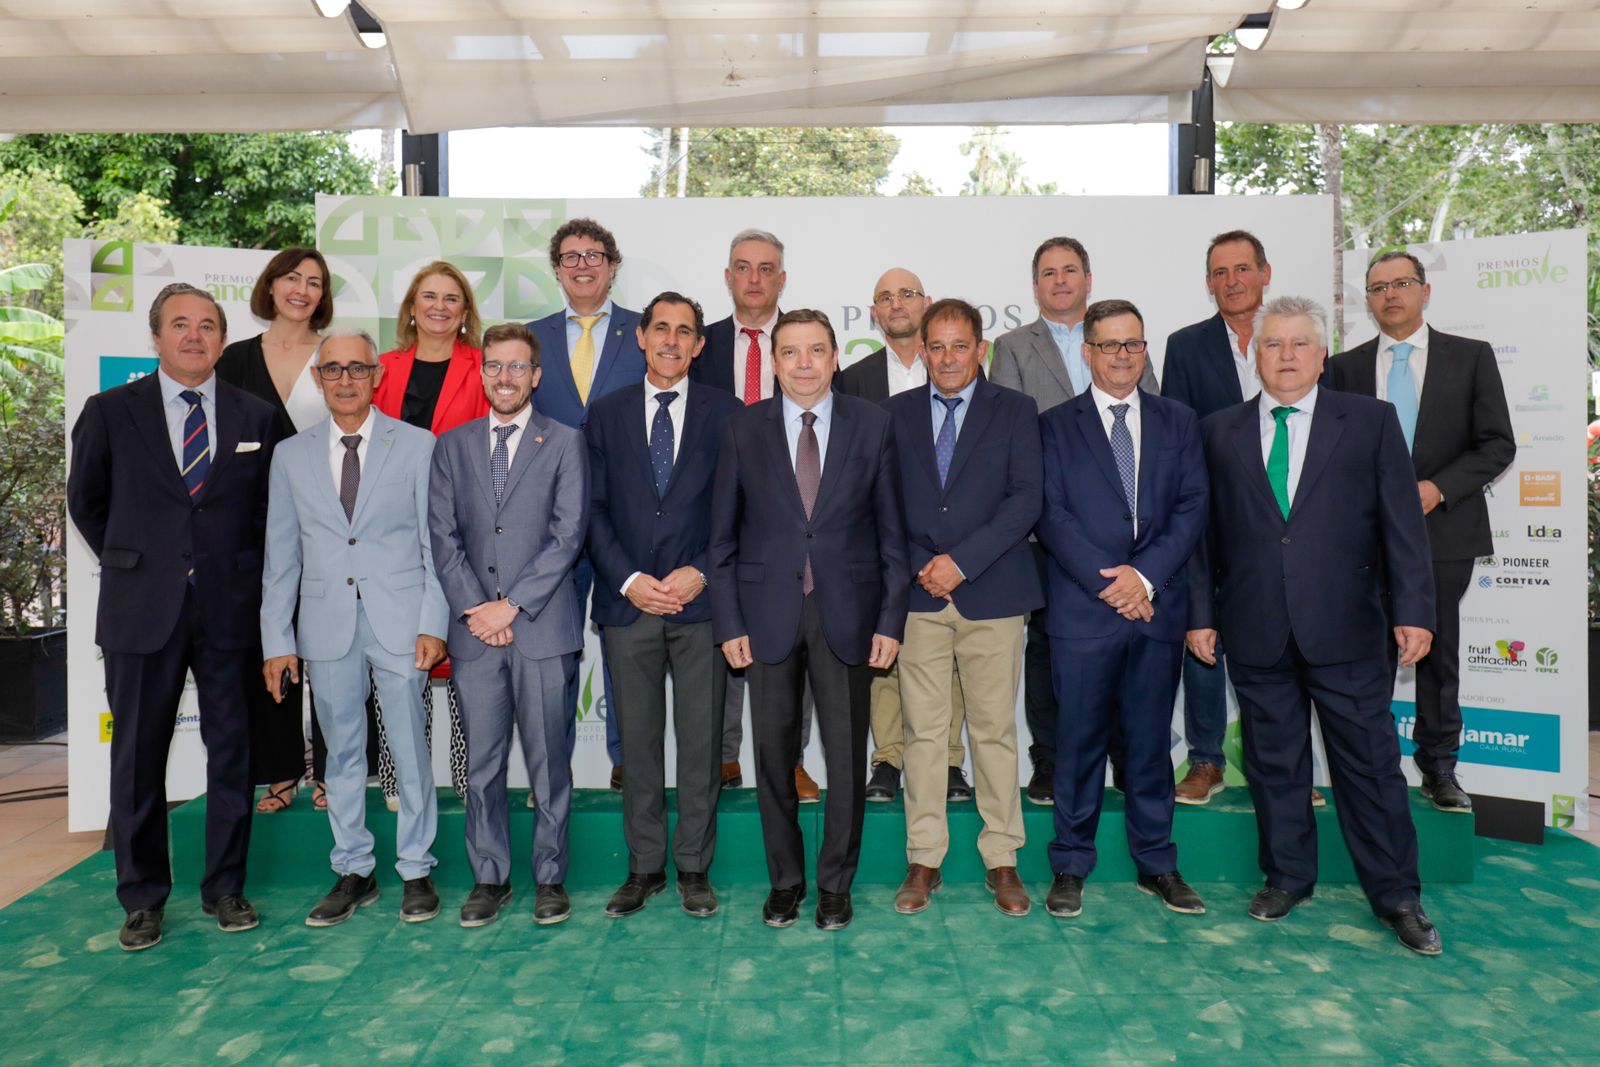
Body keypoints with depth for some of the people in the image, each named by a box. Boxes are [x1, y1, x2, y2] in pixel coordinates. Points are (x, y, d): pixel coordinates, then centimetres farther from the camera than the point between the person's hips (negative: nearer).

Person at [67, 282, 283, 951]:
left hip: (229, 611, 1)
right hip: (141, 612, 0)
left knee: (232, 752, 7)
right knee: (138, 758, 7)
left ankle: (225, 889, 21)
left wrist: (240, 571, 6)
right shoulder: (109, 412, 4)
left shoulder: (258, 418, 5)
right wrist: (131, 566, 11)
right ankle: (142, 900, 22)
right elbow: (86, 502, 13)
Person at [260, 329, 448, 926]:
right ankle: (353, 872, 25)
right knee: (342, 753, 11)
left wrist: (433, 623, -7)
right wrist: (277, 638, 4)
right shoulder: (291, 456, 10)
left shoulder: (416, 446, 2)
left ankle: (416, 871, 18)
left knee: (409, 751, 3)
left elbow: (435, 541, 0)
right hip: (326, 624, 3)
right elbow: (281, 556, 9)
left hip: (398, 620, -2)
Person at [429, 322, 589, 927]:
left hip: (543, 627, -2)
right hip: (474, 630, 2)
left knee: (548, 760, 4)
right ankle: (489, 877, 21)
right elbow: (444, 537, 7)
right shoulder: (452, 446, 13)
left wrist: (512, 605, -10)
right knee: (481, 764, 7)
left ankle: (550, 877, 18)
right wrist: (475, 609, -6)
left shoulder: (564, 443, 4)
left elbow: (568, 534, -4)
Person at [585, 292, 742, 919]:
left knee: (701, 741, 4)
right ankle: (644, 867, 21)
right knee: (638, 741, 8)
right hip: (627, 603, 1)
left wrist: (701, 574, -10)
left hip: (700, 601, -1)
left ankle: (694, 868, 18)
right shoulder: (606, 414, 10)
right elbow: (594, 510, 5)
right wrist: (629, 579, -7)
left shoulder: (725, 414, 6)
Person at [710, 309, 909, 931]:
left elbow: (891, 529, 2)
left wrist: (891, 618, -3)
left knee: (847, 758, 6)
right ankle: (784, 881, 28)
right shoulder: (745, 429, 3)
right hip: (768, 613, 1)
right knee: (774, 756, 9)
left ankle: (835, 885, 25)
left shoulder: (872, 424, 2)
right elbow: (723, 535, 4)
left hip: (846, 613, 0)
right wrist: (728, 622, -3)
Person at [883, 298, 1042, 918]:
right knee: (922, 732, 4)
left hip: (992, 594, -1)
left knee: (995, 731, 5)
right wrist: (919, 565, -6)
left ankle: (1001, 860, 18)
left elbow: (1025, 499, -4)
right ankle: (924, 861, 16)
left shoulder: (1015, 411, 6)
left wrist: (961, 560, -13)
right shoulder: (896, 413, 11)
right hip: (918, 594, 1)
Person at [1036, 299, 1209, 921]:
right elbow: (1051, 515, -4)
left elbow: (1192, 509, 3)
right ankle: (1070, 868, 17)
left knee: (1151, 741, 11)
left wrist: (1145, 575, -11)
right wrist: (1105, 579, -14)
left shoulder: (1178, 422, 12)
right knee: (1080, 742, 4)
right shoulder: (1056, 426, 5)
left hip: (1158, 607, 2)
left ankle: (1156, 863, 25)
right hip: (1083, 611, -2)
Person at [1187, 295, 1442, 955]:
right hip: (1256, 633, 2)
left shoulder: (1371, 421, 5)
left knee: (1370, 762, 5)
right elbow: (1202, 529, 8)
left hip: (1346, 629, -1)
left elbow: (1402, 522, 1)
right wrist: (1201, 613, 4)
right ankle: (1286, 877, 28)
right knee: (1273, 762, 12)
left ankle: (1396, 895, 21)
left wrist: (1412, 610, -5)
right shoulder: (1219, 432, 8)